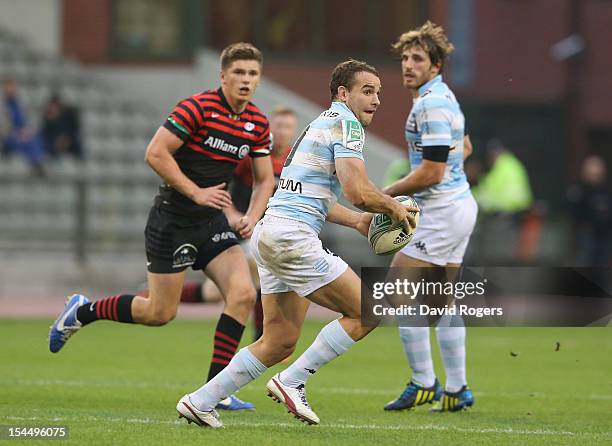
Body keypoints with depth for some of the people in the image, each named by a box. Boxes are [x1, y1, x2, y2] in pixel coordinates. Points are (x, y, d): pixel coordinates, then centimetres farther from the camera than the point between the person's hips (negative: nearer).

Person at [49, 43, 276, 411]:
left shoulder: (258, 124, 4)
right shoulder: (198, 107, -17)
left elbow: (265, 180, 14)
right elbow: (156, 153, -20)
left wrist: (252, 217, -4)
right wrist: (196, 192, -20)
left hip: (213, 222, 6)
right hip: (173, 219, -6)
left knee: (243, 293, -11)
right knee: (161, 313, -3)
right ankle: (82, 312, 21)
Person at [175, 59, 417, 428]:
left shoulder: (323, 124, 25)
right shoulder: (346, 123, -6)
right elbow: (358, 191, -18)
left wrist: (357, 220, 22)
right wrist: (393, 206, 0)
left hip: (270, 232, 10)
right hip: (291, 235, -10)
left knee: (280, 342, 13)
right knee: (365, 312, -6)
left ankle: (201, 401, 13)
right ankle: (292, 382, -4)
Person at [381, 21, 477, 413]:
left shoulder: (432, 104, -19)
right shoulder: (444, 97, 14)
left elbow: (431, 172, -22)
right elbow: (463, 148, 30)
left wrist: (388, 193, -9)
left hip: (443, 212, -11)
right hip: (459, 203, 11)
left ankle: (424, 383, -6)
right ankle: (456, 390, 14)